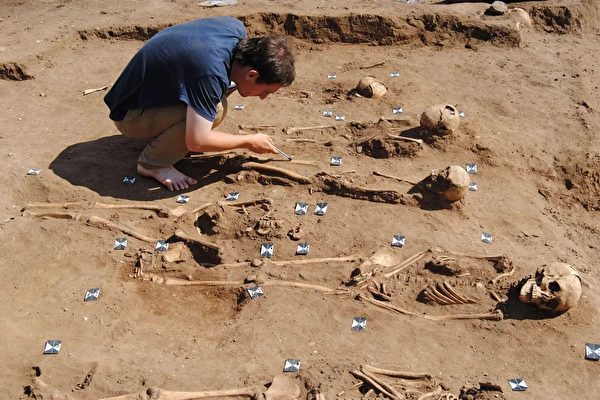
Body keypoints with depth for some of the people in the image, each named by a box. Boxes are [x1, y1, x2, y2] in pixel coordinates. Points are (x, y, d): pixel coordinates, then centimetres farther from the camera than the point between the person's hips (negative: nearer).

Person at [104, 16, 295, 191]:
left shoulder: (236, 27, -12)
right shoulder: (210, 73, -37)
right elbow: (197, 141, -34)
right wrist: (250, 142, -19)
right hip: (131, 115, -9)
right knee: (215, 110, -29)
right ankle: (152, 164, -9)